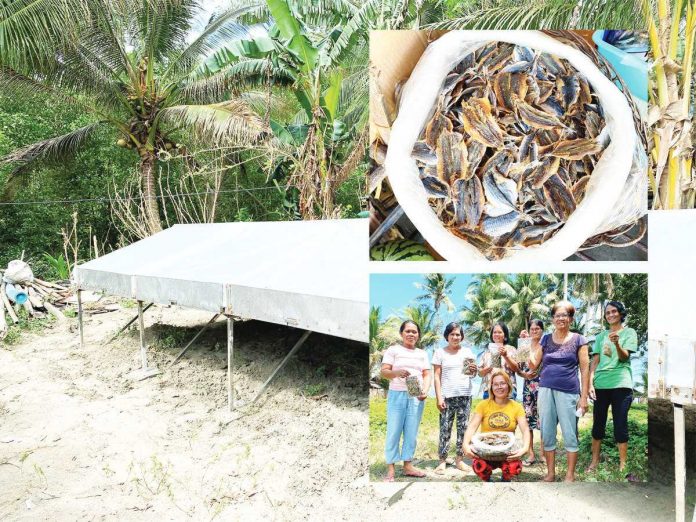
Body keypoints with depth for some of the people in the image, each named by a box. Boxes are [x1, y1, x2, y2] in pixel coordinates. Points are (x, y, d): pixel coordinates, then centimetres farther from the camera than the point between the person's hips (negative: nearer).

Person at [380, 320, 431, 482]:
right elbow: (384, 372, -3)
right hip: (397, 395, -3)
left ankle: (408, 465, 13)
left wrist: (425, 391, -9)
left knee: (411, 431, 5)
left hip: (416, 397, 4)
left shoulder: (422, 353, 16)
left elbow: (427, 375, 9)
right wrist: (396, 373, -24)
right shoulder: (393, 350, 4)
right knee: (394, 431, -4)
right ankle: (390, 469, -1)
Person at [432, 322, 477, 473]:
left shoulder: (467, 351, 9)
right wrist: (439, 397, -8)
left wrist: (473, 370, -14)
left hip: (465, 395, 2)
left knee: (463, 427, 4)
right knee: (445, 428, -4)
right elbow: (437, 376, 0)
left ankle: (460, 459, 11)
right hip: (447, 396, -2)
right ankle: (442, 461, 0)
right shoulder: (440, 352, 2)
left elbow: (473, 373, 11)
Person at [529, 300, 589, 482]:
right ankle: (550, 473, 18)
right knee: (547, 434, 7)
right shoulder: (546, 339, 12)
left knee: (570, 434, 1)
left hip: (568, 392, -3)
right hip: (546, 390, 3)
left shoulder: (578, 340, 3)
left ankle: (570, 475, 12)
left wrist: (584, 397, -5)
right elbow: (533, 365, 11)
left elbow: (585, 369, 1)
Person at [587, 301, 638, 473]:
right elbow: (595, 361, 10)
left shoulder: (629, 333, 4)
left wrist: (617, 343, -30)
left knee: (620, 425, -1)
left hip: (621, 384, -3)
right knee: (598, 424, 7)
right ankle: (595, 460, 17)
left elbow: (624, 357, -9)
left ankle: (622, 463, 6)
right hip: (600, 385, 3)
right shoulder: (601, 335, 13)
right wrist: (590, 383, 0)